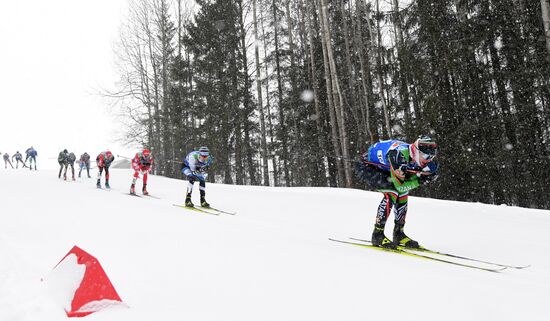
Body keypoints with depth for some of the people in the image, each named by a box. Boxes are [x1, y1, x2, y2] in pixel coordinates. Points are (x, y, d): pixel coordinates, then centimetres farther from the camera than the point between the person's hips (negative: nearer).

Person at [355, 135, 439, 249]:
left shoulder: (415, 157, -10)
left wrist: (424, 175, -21)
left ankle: (399, 233, 12)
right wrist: (419, 181, -27)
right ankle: (377, 235, -15)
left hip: (381, 169, 9)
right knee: (392, 192, -23)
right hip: (365, 167, -9)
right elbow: (399, 185, -31)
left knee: (403, 193, 2)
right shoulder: (399, 154, -35)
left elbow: (409, 179, -5)